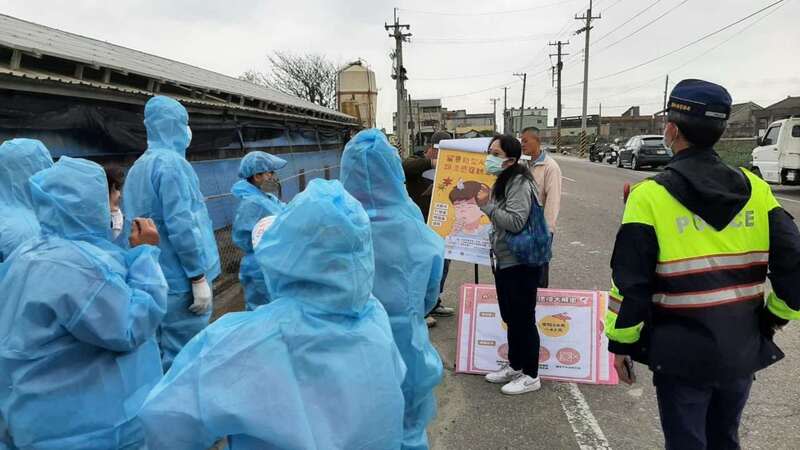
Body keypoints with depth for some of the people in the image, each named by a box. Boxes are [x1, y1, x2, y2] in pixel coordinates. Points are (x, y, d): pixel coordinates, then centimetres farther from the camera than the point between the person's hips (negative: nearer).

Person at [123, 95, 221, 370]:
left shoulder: (138, 167, 15)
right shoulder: (171, 162, -14)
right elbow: (181, 226, -21)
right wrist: (199, 277, -18)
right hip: (180, 281, -9)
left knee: (162, 355, 18)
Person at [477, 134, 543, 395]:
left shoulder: (519, 183, -17)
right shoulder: (502, 181, 13)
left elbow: (515, 222, -26)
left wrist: (487, 206, -24)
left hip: (521, 263, -10)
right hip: (504, 261, 10)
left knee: (523, 318, 0)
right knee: (510, 317, 18)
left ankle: (530, 376, 14)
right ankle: (514, 366, 33)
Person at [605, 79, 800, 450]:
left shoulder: (651, 196, -16)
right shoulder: (755, 190, -3)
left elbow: (629, 283, -15)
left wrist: (621, 342, -4)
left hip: (682, 356, -5)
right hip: (743, 351, 5)